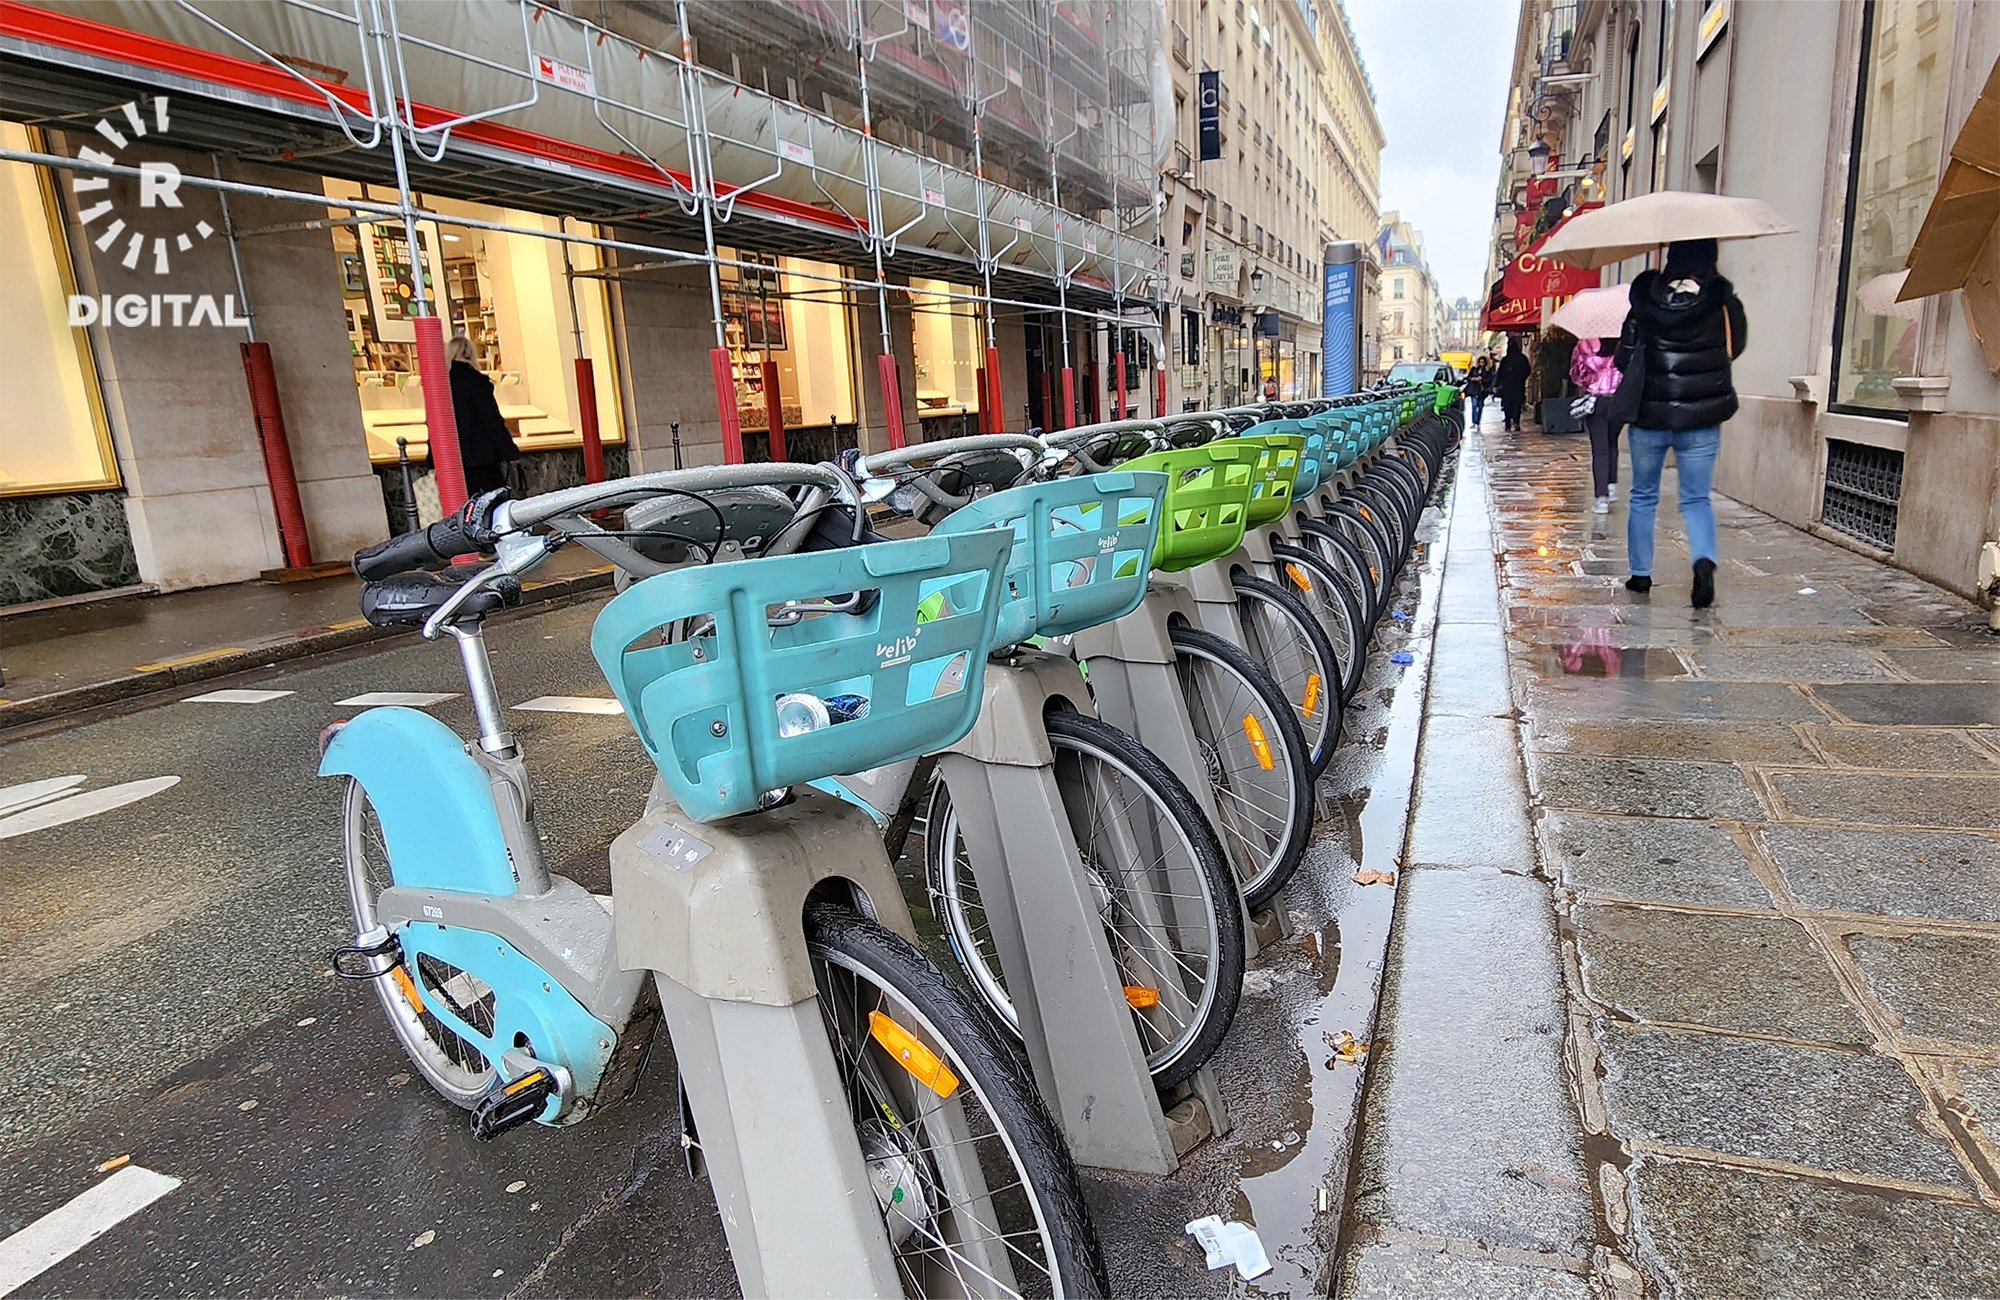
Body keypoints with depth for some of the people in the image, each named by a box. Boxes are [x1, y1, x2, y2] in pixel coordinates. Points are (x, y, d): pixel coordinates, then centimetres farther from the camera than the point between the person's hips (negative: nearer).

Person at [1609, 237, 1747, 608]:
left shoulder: (1645, 305, -5)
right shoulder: (1723, 304, -4)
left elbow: (1624, 360, -1)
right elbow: (1735, 347, 11)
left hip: (1648, 418, 0)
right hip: (1701, 419, 0)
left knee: (1643, 497, 15)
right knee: (1696, 498, 8)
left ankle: (1640, 573, 20)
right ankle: (1703, 559, -18)